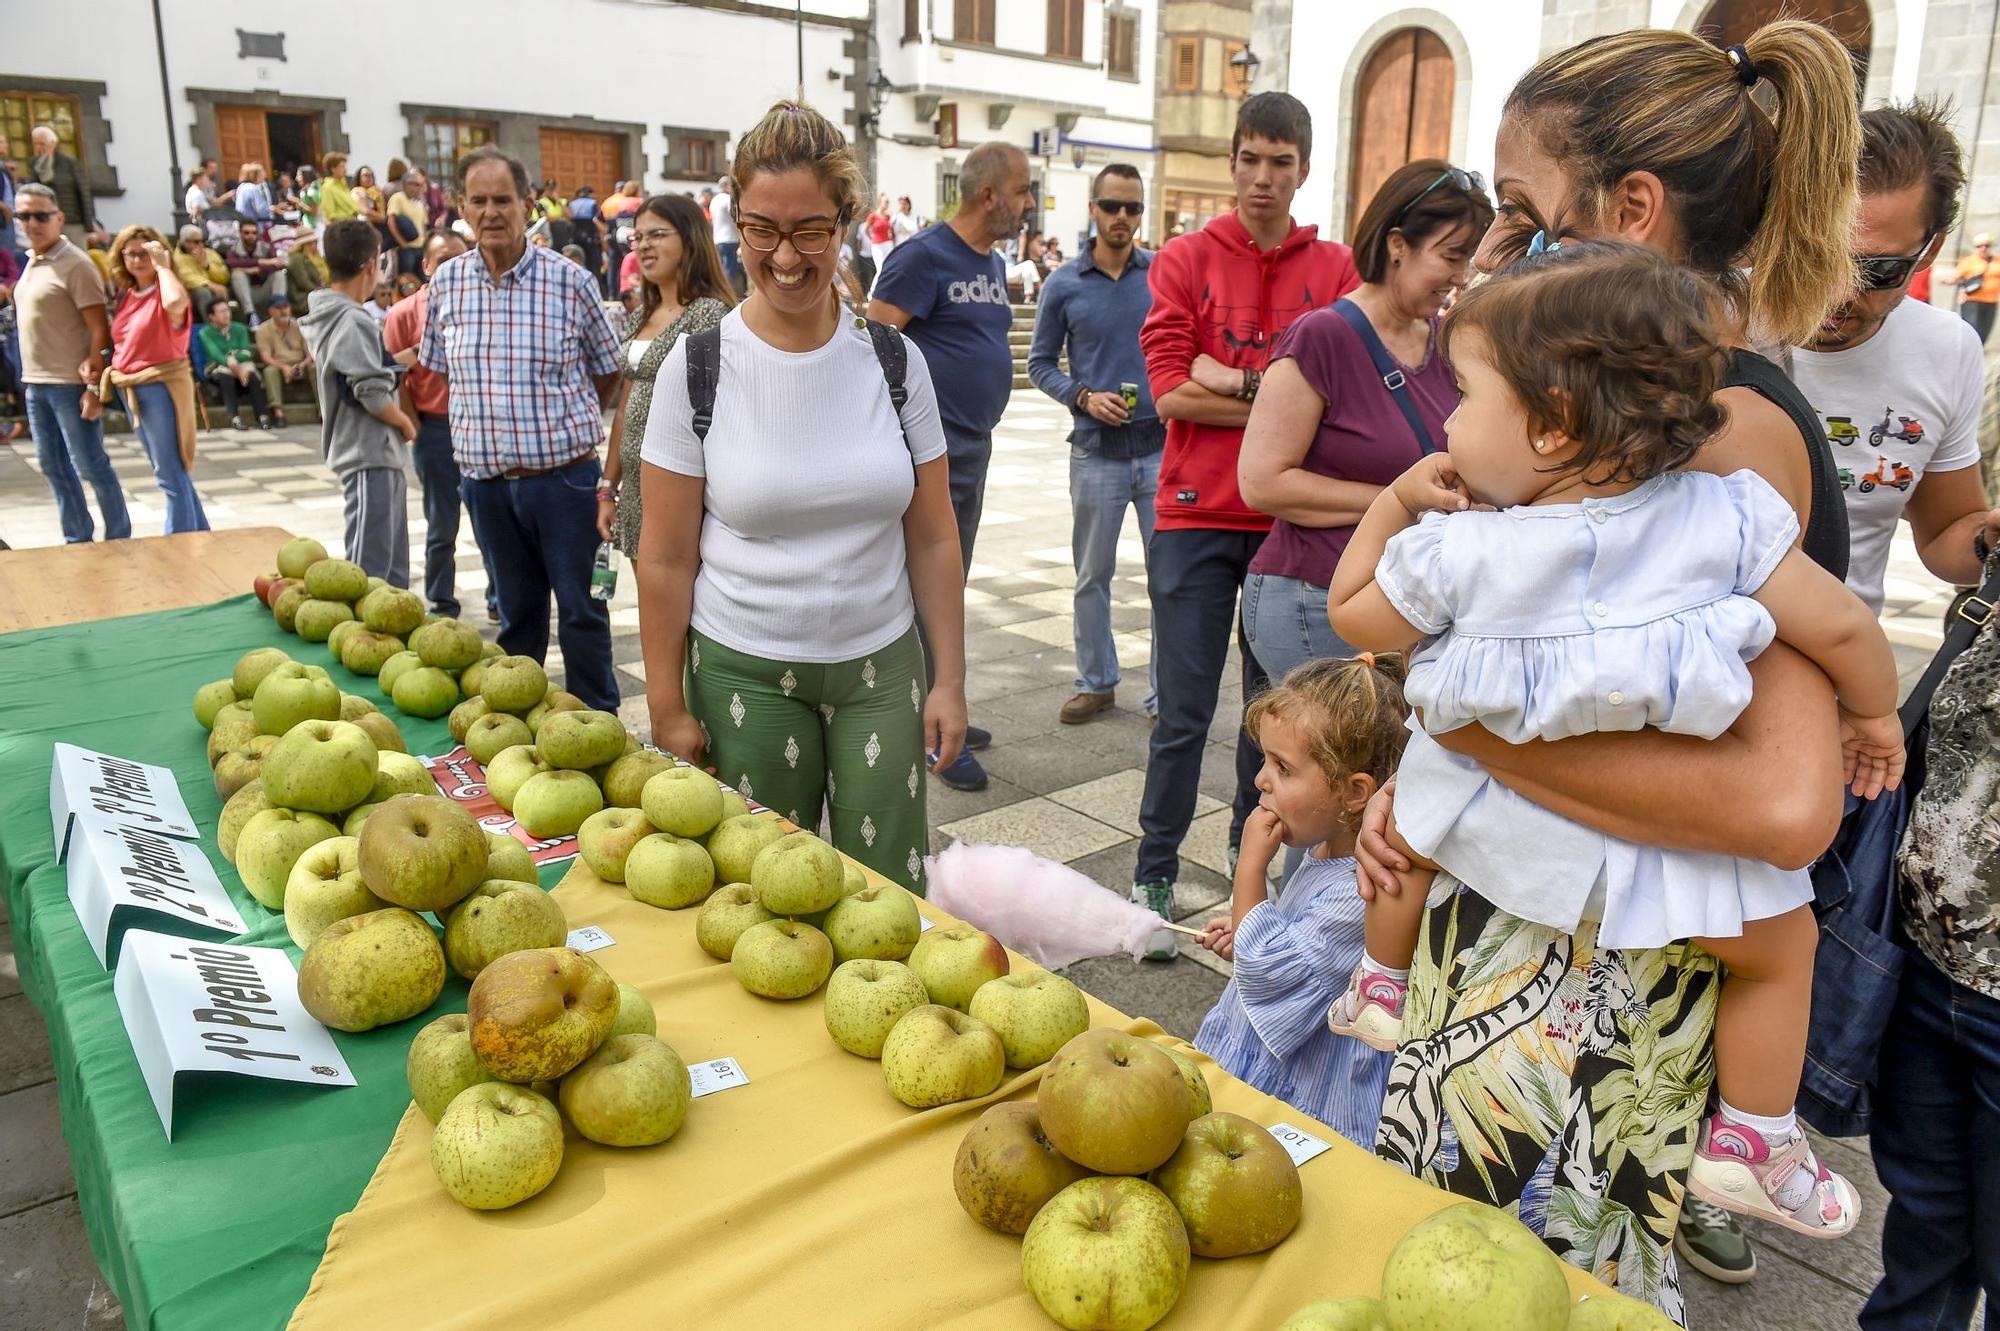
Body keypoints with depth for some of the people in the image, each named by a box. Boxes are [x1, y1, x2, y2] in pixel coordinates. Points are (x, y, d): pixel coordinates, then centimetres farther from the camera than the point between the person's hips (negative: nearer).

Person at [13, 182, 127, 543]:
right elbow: (34, 326, 19)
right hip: (36, 383, 8)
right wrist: (30, 378, 15)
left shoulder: (75, 264, -11)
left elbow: (100, 329, -14)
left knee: (91, 466, -2)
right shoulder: (32, 262, 14)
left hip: (70, 384, -8)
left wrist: (94, 384, -18)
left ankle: (118, 539, 8)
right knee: (53, 467, 12)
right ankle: (77, 540, 22)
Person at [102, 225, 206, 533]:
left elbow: (176, 303, -36)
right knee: (170, 471, 15)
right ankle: (200, 533, 25)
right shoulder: (126, 294, 12)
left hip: (161, 386, -8)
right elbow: (121, 342, 18)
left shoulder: (165, 291, -10)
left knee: (170, 474, -4)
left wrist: (162, 265, -22)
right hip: (130, 388, 8)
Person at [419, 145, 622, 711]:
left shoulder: (568, 279, -6)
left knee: (581, 610, 4)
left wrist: (568, 426, 8)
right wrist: (488, 422, 10)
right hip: (486, 480, 3)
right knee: (517, 611, 16)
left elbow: (607, 369, 5)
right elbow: (439, 365, 17)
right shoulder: (446, 281, 3)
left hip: (562, 476, -3)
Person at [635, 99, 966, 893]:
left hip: (881, 669, 2)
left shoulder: (894, 360, -1)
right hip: (745, 676, -1)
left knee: (889, 893, 7)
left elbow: (933, 538, 3)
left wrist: (949, 679, 1)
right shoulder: (699, 366, -6)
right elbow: (665, 559, -3)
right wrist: (668, 708, -3)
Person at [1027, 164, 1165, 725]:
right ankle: (1096, 683, 26)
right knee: (1092, 576, 10)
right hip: (1097, 451, 1)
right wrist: (1083, 396, -8)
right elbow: (1040, 363, 7)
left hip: (1162, 446, 0)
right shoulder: (1064, 285, 2)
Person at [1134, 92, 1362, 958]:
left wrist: (1238, 382, -11)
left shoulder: (1335, 270, 6)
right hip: (1196, 518, -2)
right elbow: (1170, 390, -8)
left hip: (1290, 521, 2)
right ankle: (1155, 878, 15)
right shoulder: (1185, 261, 3)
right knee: (1184, 713, 1)